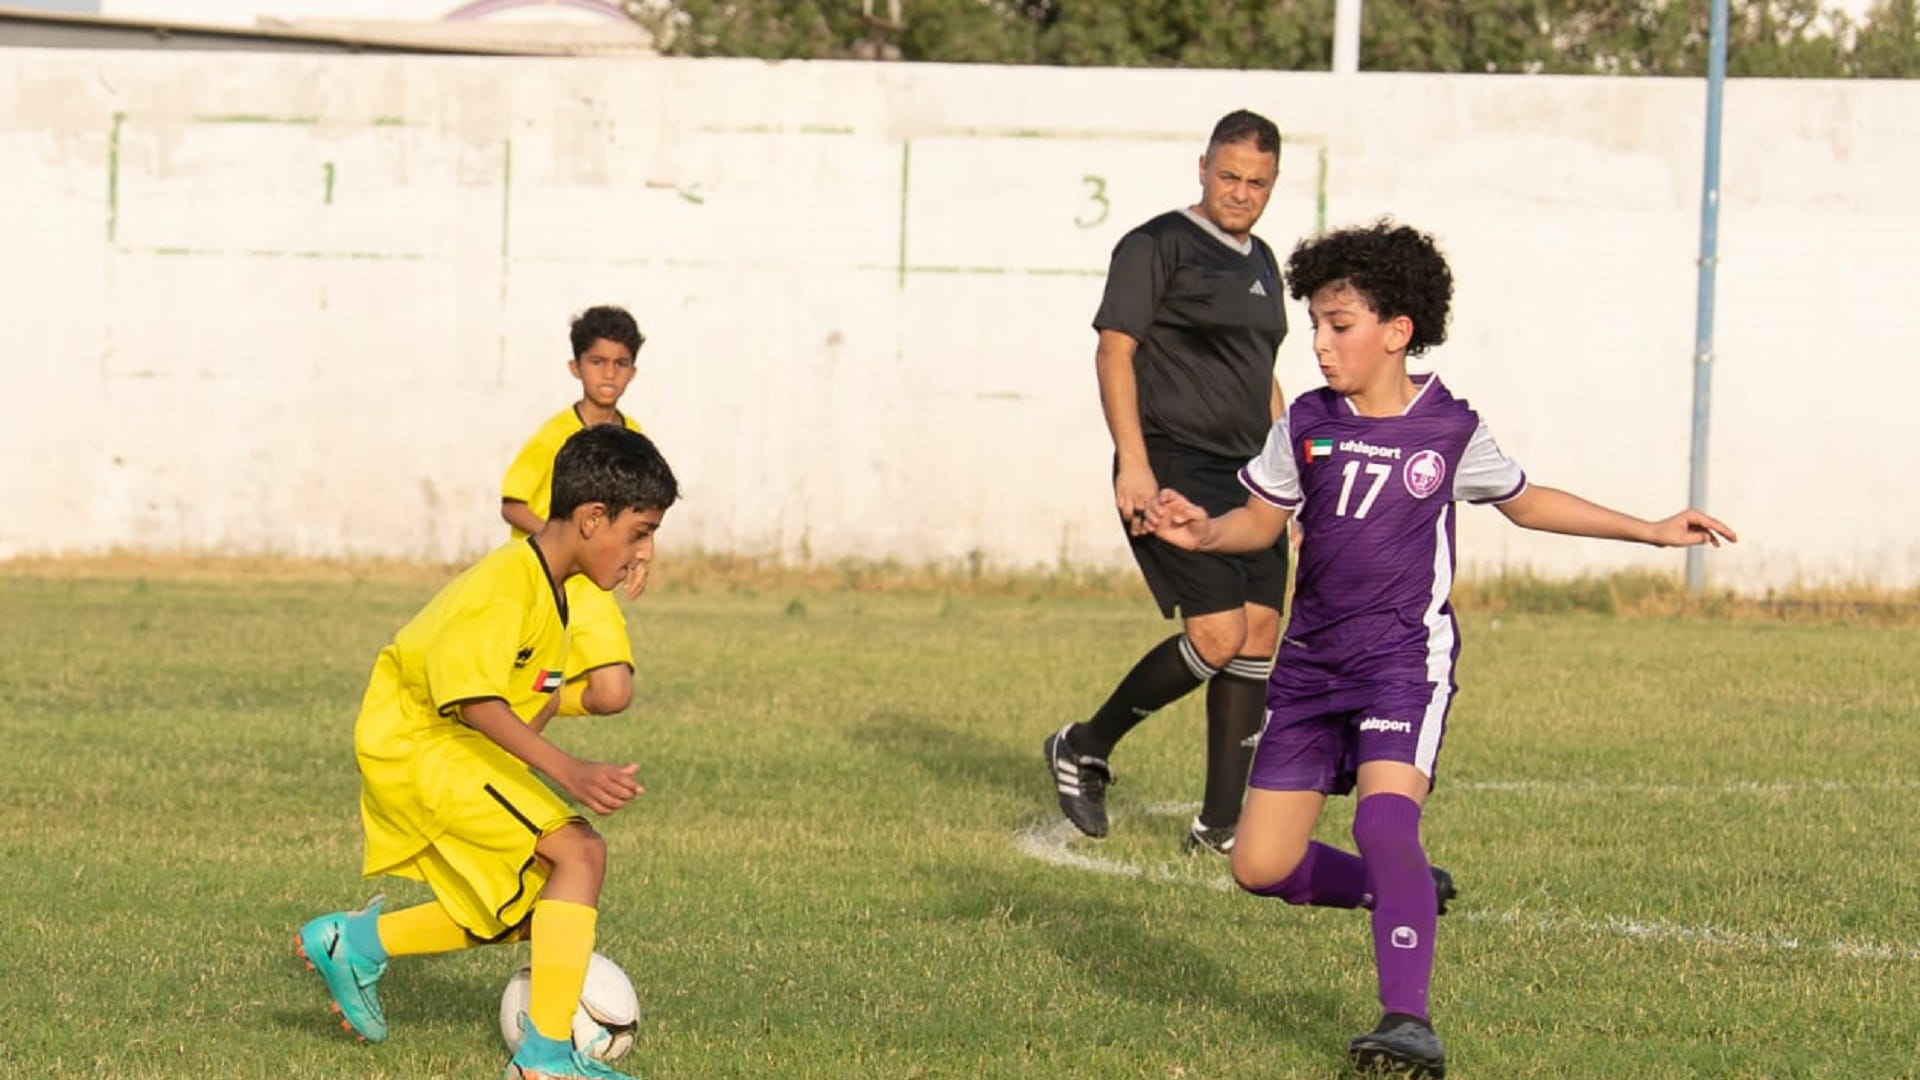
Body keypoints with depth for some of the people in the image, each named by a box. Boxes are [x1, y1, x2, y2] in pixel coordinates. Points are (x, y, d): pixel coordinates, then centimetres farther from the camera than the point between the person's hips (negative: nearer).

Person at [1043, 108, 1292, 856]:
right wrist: (1133, 463, -21)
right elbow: (1114, 351, -12)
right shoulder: (1157, 246, -6)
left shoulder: (1261, 263, 18)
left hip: (1246, 473, 8)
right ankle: (1085, 749, 3)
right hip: (1173, 468, -8)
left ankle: (1220, 824, 7)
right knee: (1219, 634, -16)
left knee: (1260, 633, 1)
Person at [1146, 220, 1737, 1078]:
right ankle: (1402, 895, 28)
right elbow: (1262, 521, 12)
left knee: (1384, 819, -29)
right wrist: (1203, 533, -11)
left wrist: (1650, 531, 15)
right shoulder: (1307, 425, 4)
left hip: (1403, 658, -4)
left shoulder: (1451, 433, -1)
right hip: (1311, 662, 4)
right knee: (1261, 867, 0)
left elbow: (1524, 502, 16)